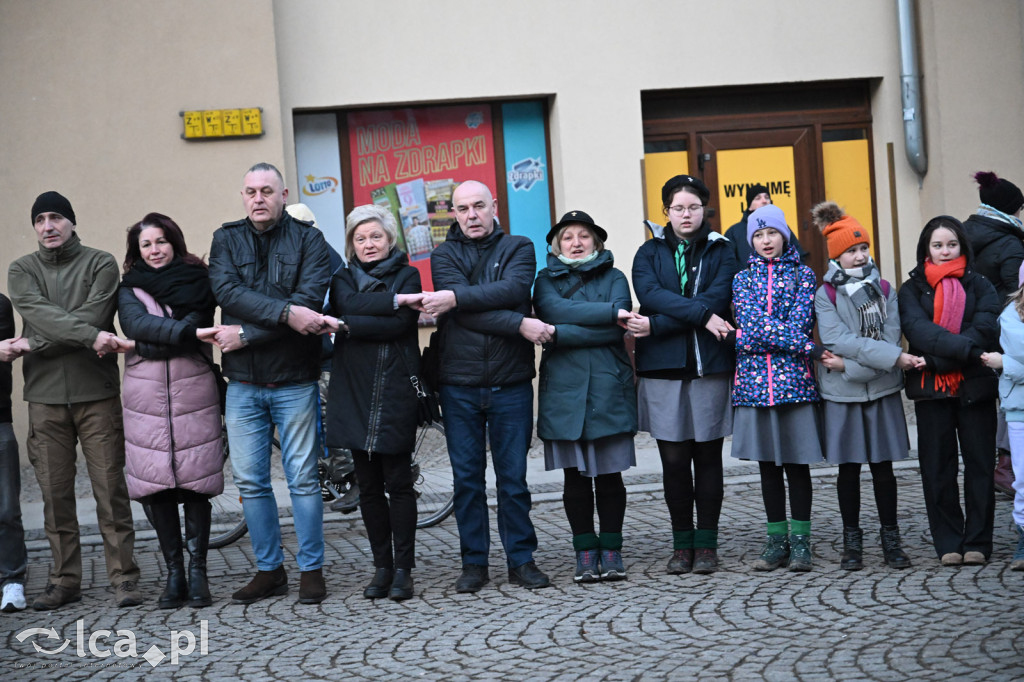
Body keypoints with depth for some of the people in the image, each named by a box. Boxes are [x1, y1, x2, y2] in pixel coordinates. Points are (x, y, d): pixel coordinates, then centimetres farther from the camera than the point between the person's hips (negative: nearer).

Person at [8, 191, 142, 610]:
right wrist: (91, 336, -23)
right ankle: (65, 580, 13)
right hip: (44, 396, 2)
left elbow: (92, 315, -9)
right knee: (55, 492, 4)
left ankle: (123, 577, 3)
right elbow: (41, 314, -8)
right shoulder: (22, 271, 11)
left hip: (97, 391, -2)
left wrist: (35, 345, -13)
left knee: (110, 487, -3)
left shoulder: (100, 264, 6)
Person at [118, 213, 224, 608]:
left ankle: (197, 574, 3)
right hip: (146, 397, 2)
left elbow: (199, 319, -7)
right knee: (156, 490, 0)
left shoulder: (196, 281, 10)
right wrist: (186, 331, -21)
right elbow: (137, 324, -8)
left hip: (193, 393, -1)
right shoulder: (129, 289, 12)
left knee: (195, 486, -5)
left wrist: (147, 340, -13)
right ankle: (174, 575, 9)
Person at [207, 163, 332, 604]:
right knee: (250, 482, 7)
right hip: (243, 382, 3)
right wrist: (285, 312, -24)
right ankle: (268, 570, 18)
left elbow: (309, 300, -14)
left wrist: (246, 334, -17)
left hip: (294, 380, -3)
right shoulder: (226, 240, 7)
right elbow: (228, 291, -11)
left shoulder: (308, 240, 0)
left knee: (303, 480, 2)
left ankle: (311, 570, 12)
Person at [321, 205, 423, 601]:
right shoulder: (344, 278, 16)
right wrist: (394, 300, -14)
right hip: (355, 390, 3)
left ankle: (403, 568, 3)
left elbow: (401, 324, -10)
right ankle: (382, 566, 13)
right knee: (369, 485, 6)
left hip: (396, 389, -3)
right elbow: (348, 304, -8)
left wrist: (347, 326, -12)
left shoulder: (407, 276, 6)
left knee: (398, 482, -4)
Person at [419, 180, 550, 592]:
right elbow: (463, 312, -9)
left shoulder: (518, 249, 8)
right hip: (459, 386, 1)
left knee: (513, 477, 4)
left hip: (511, 384, -1)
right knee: (467, 479, 6)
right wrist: (520, 325, -17)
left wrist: (456, 298, -20)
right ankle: (474, 563, 15)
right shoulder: (444, 255, 7)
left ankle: (521, 560, 14)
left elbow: (514, 289, -15)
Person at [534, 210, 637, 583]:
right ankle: (585, 552, 12)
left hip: (609, 388, 0)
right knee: (576, 476, 4)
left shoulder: (614, 278, 9)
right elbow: (555, 311, -12)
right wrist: (610, 311, -16)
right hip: (565, 389, 1)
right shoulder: (547, 280, 11)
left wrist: (560, 333, -13)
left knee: (609, 475, 2)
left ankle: (611, 551, 12)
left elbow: (614, 330, -8)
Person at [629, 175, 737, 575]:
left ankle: (706, 544, 11)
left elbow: (718, 298, -9)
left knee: (707, 456, 3)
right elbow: (649, 293, -9)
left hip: (710, 365, -1)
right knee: (673, 459, 2)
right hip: (662, 367, 1)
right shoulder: (649, 253, 11)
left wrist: (656, 325, -14)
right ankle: (682, 543, 12)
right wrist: (701, 313, -20)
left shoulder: (721, 251, 7)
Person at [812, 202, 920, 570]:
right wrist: (896, 358, -21)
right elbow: (839, 340, -16)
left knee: (883, 466, 5)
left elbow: (890, 340, -5)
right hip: (841, 394, -2)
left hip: (882, 391, 2)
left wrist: (849, 365, -15)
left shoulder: (884, 290, 5)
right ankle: (852, 541, 14)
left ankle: (891, 539, 15)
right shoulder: (825, 295, -3)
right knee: (849, 467, 4)